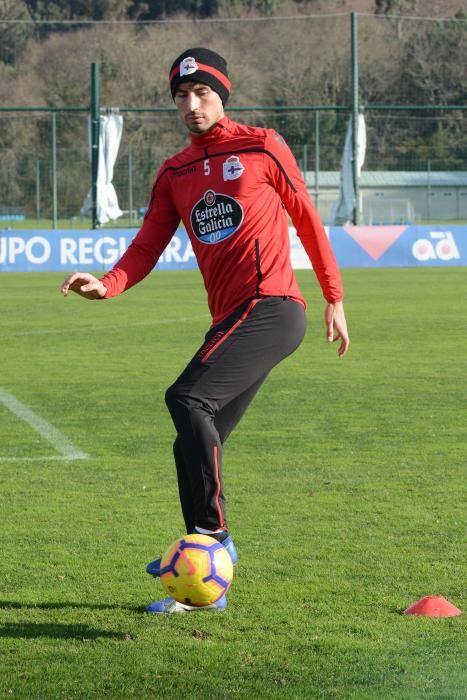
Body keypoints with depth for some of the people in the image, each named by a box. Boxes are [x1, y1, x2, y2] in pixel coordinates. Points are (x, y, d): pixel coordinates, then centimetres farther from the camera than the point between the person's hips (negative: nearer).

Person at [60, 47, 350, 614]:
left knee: (187, 398, -24)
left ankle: (214, 537, -19)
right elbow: (147, 247, 6)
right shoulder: (174, 174, 16)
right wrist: (106, 285, -15)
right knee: (195, 446, 4)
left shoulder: (261, 147, 1)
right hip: (233, 319, 7)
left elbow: (307, 220, 8)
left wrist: (334, 301, 10)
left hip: (271, 307, -7)